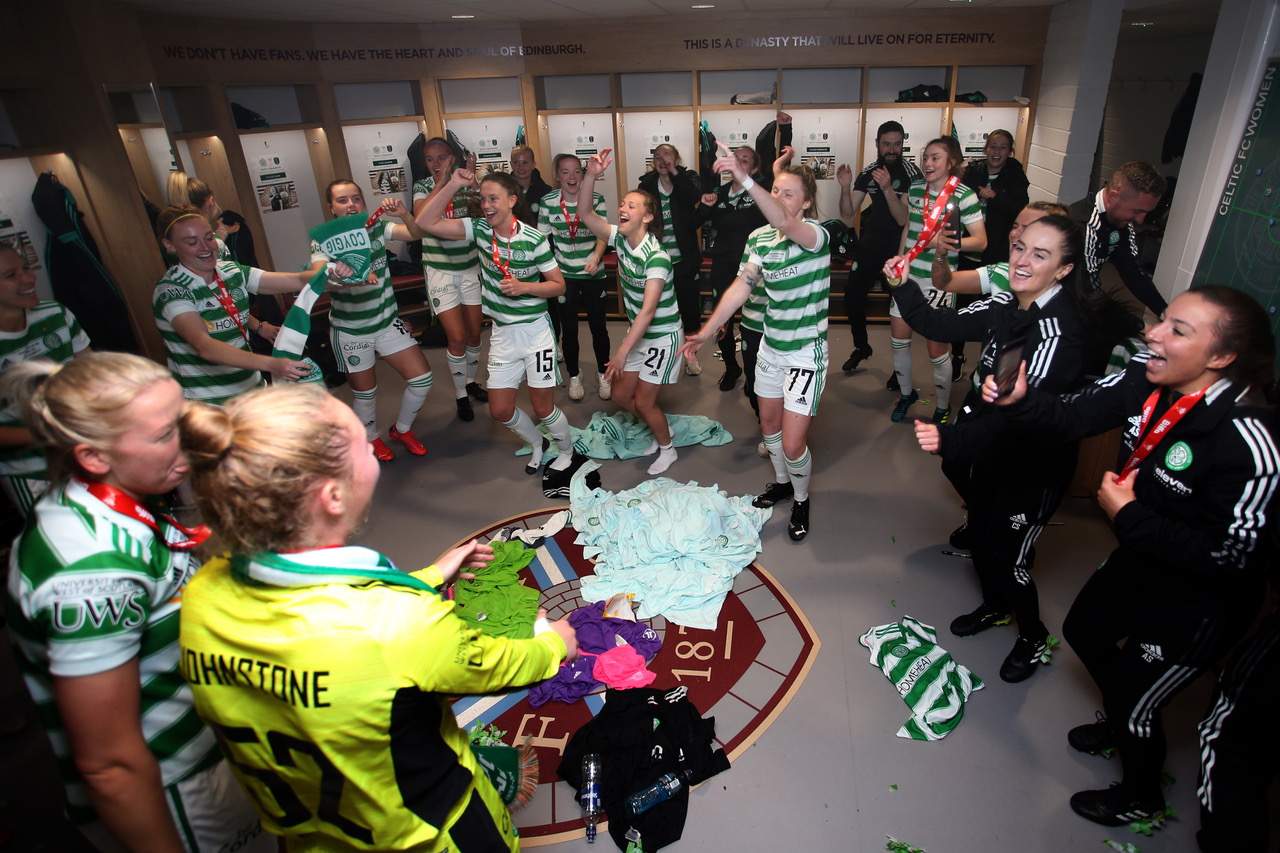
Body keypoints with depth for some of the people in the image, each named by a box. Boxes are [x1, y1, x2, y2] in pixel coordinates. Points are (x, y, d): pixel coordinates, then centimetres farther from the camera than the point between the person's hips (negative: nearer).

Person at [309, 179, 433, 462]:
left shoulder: (377, 229, -3)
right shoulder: (324, 241, -12)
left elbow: (417, 233, -13)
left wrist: (403, 213, -34)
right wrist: (351, 275, -49)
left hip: (387, 322, 3)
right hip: (350, 331, -3)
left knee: (422, 377, -3)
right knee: (365, 391, 8)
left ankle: (402, 429, 24)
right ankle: (371, 438, 40)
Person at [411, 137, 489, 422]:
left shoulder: (466, 184, 1)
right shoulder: (423, 187, -4)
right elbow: (420, 218, -25)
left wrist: (473, 193, -28)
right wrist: (441, 183, -28)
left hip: (470, 268, 3)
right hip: (440, 271, -2)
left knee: (474, 334, 10)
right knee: (457, 337, -8)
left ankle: (471, 381, 35)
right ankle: (460, 395, 11)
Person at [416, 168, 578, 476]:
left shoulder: (533, 239, -12)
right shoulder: (479, 230, -2)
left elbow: (559, 285, -6)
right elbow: (425, 222, -8)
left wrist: (524, 287, -20)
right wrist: (453, 185, -13)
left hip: (535, 331, -4)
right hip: (501, 334, 5)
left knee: (542, 406, 1)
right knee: (500, 410, 7)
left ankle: (567, 450, 31)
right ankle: (537, 444, 36)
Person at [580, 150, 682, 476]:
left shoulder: (656, 257, -26)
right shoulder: (620, 239, -5)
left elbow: (648, 311, -31)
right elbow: (585, 214, -11)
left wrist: (622, 352, -34)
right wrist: (591, 175, -26)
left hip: (662, 336, -8)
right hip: (638, 331, 8)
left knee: (643, 401, -1)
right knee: (621, 394, 12)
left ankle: (667, 449, 25)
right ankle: (661, 431, 36)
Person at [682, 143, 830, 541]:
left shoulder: (816, 234, -19)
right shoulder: (759, 238, 0)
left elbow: (786, 225, -41)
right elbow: (741, 287, -2)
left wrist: (744, 178, -51)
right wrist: (707, 330, -9)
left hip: (806, 352, -6)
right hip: (770, 346, 6)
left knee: (792, 444, -5)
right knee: (769, 425, 22)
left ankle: (801, 501, 25)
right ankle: (782, 483, 48)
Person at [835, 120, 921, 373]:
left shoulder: (911, 174, -13)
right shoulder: (868, 173, 0)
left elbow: (902, 219, -23)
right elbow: (847, 214, -3)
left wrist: (888, 188, -36)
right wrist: (846, 188, -21)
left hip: (899, 246, -4)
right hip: (870, 243, 5)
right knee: (852, 296, 6)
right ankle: (861, 347, 29)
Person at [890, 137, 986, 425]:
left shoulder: (963, 195, -10)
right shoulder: (915, 189, 6)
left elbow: (980, 241, -10)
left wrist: (943, 241, -22)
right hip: (908, 274, 5)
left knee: (937, 348, 0)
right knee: (898, 338, 9)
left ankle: (943, 407, 21)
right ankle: (906, 393, 33)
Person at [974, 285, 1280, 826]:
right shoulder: (1147, 378, -17)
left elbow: (1227, 555, -29)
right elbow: (1073, 417, -10)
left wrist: (1128, 514, -25)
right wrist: (1020, 399, -29)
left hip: (1198, 604, -7)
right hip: (1139, 561, 7)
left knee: (1136, 704, 12)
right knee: (1084, 630, 29)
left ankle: (1141, 798, 46)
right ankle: (1120, 724, 60)